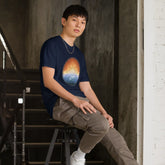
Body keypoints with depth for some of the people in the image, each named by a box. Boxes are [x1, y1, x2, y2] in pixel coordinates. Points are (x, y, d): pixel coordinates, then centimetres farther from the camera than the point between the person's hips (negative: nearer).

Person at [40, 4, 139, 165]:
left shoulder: (78, 55, 24)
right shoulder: (51, 45, 1)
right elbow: (48, 80, -10)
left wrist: (103, 112, 4)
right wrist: (75, 99, -21)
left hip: (82, 103, 7)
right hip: (60, 102, -7)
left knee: (114, 138, -9)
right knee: (100, 125, -28)